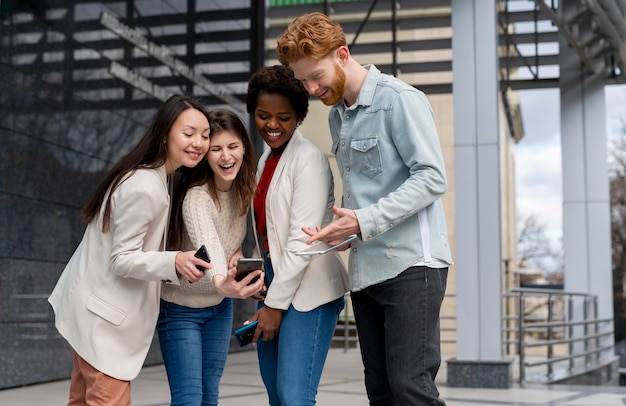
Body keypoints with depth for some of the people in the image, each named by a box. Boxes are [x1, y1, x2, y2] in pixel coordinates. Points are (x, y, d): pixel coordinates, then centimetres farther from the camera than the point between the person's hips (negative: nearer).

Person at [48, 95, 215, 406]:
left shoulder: (149, 174, 6)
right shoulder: (145, 188, -25)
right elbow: (122, 260, -22)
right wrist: (174, 263, -37)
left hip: (99, 307, 10)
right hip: (103, 314, -10)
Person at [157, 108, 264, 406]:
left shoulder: (245, 187, -9)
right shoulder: (195, 198, -29)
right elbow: (208, 246, -47)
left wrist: (237, 251, -16)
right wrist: (222, 283, -67)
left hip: (220, 306, 6)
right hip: (181, 308, -6)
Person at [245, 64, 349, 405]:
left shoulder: (309, 159, -9)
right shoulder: (266, 160, 15)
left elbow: (302, 239, -15)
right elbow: (266, 232, 13)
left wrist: (276, 303, -15)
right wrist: (267, 296, 4)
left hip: (307, 290, -8)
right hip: (275, 282, 8)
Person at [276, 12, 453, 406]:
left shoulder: (400, 100, -8)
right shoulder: (337, 115, 17)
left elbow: (432, 177, -14)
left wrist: (365, 221, -19)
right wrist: (339, 228, 3)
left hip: (410, 263, -8)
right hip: (365, 267, 8)